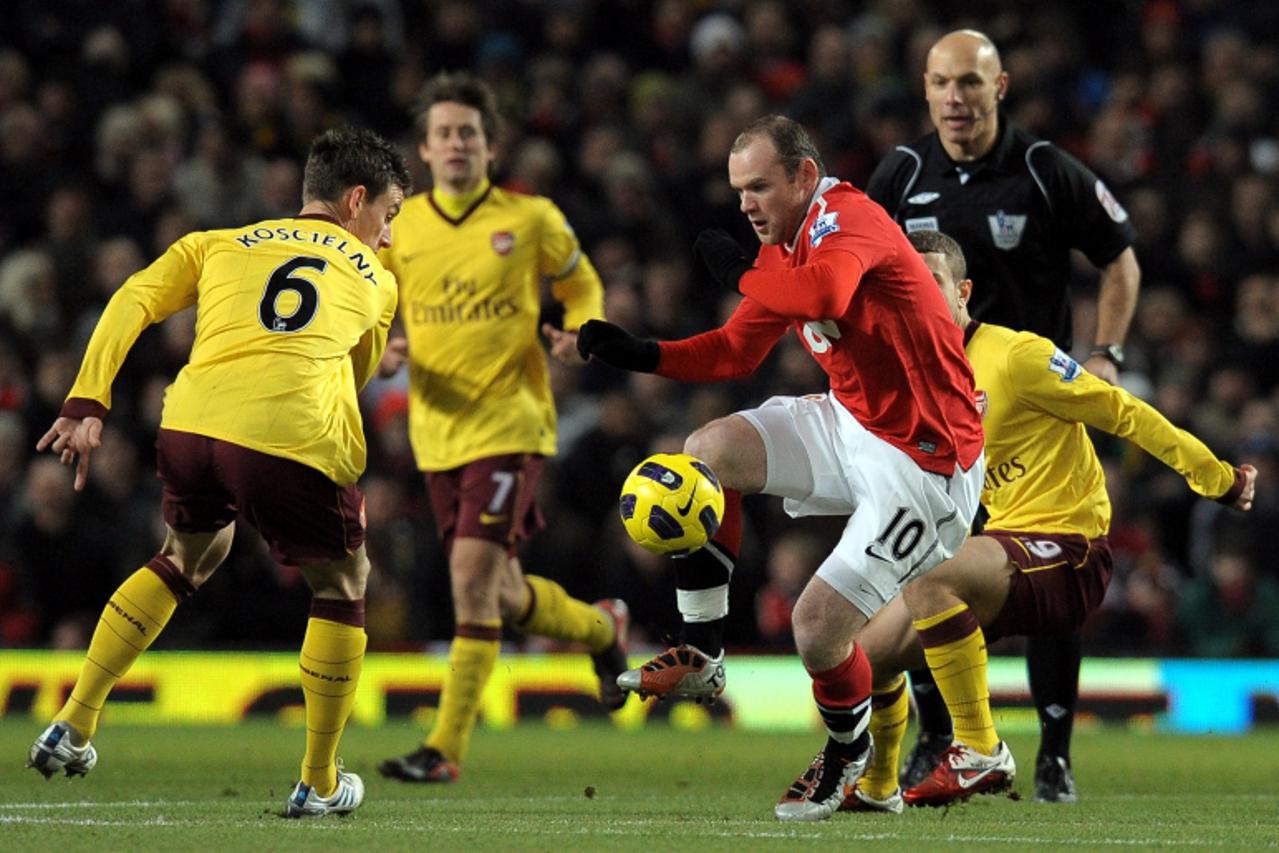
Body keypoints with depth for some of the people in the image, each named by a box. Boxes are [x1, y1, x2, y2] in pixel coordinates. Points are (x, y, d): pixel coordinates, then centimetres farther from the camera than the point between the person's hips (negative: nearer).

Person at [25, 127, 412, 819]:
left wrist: (87, 406, 6)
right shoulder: (376, 281, 24)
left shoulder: (217, 244, 25)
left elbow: (131, 303, 12)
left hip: (191, 424, 3)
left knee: (185, 559, 31)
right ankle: (318, 784, 22)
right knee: (340, 587, 21)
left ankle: (72, 728, 26)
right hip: (299, 441, -3)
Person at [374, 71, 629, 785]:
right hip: (438, 431, 4)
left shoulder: (531, 219, -2)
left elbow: (582, 284, 13)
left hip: (509, 423, -4)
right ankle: (602, 627, 44)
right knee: (505, 598, 12)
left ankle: (448, 746, -12)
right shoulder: (398, 227, 4)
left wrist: (581, 331, -9)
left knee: (473, 575, -17)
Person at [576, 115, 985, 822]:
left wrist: (739, 273, -25)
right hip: (850, 426, 9)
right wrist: (638, 355, 0)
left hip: (922, 463, -9)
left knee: (817, 625, -12)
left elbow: (826, 292, -42)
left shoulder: (848, 219, -20)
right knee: (707, 452, -1)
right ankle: (699, 655, 8)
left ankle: (849, 752, 20)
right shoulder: (785, 247, 9)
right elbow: (736, 351, 14)